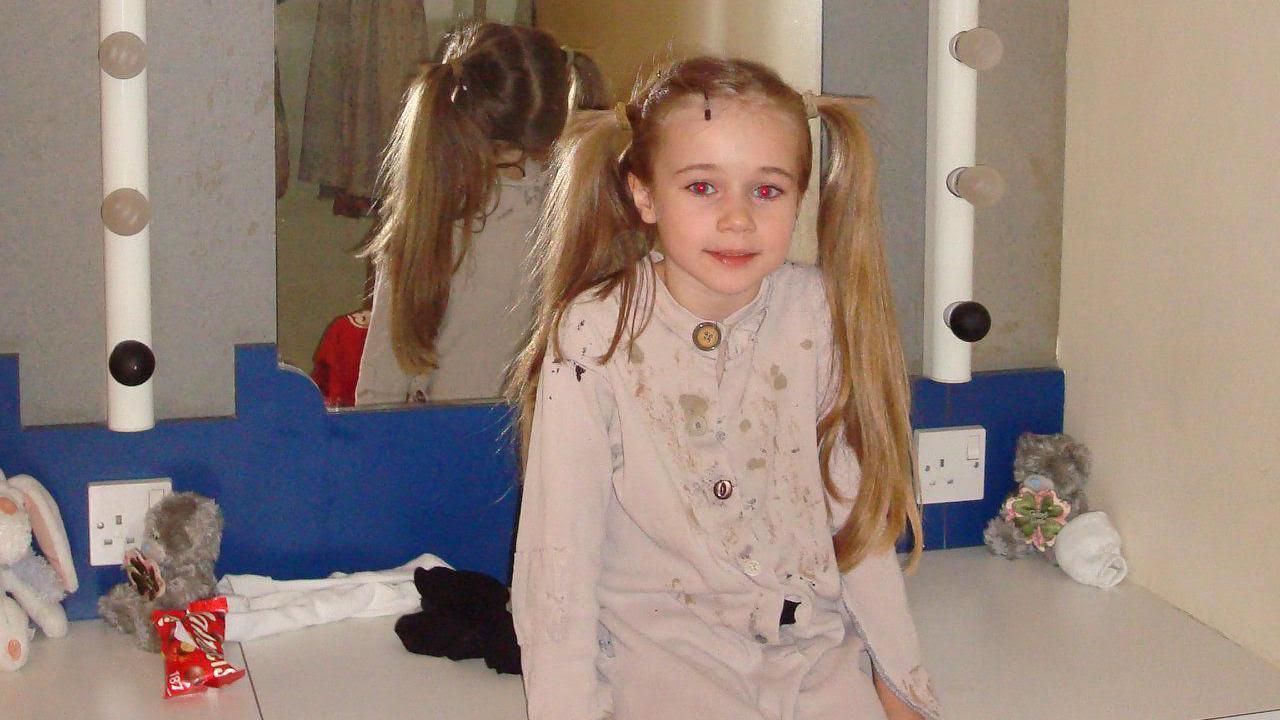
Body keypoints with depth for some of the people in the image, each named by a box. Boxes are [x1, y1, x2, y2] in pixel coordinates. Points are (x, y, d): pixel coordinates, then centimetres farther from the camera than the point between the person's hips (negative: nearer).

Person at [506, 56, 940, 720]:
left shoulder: (817, 311, -5)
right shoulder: (594, 336, -14)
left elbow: (855, 505, 4)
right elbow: (558, 555, -12)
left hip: (814, 643, 3)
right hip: (663, 643, -3)